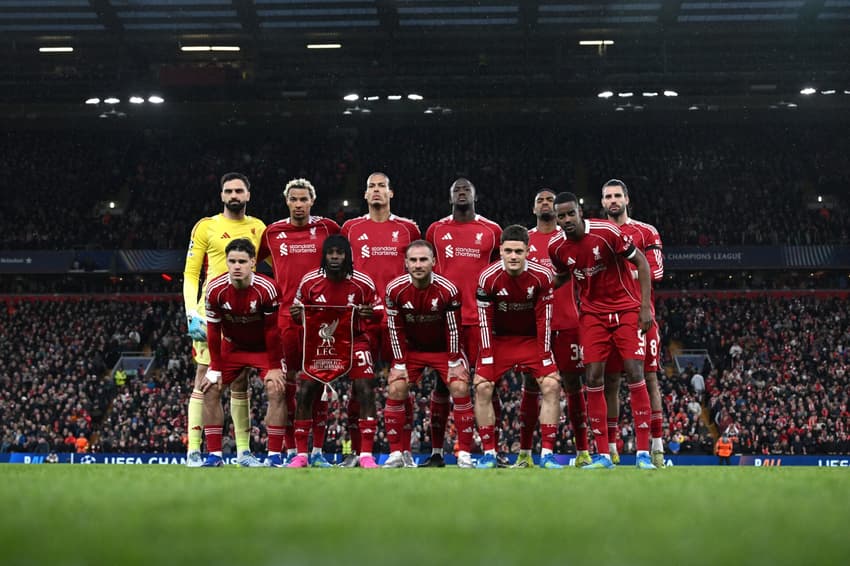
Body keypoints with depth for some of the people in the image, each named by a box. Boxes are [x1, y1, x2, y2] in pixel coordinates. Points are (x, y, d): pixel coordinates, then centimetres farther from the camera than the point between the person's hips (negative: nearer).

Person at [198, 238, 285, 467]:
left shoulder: (267, 289, -26)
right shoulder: (216, 289, -20)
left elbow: (272, 331, -18)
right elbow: (213, 331, -11)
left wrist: (274, 368, -17)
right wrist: (215, 369, -10)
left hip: (265, 347, -3)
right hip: (232, 346, 3)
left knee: (276, 391, -19)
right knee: (210, 390, -8)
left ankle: (274, 455, -12)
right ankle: (214, 455, -1)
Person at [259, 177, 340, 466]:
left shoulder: (326, 228, 5)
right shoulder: (273, 232, 9)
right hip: (286, 315, 1)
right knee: (288, 383, 1)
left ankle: (318, 451, 6)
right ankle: (291, 451, 8)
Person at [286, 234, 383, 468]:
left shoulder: (362, 283, -10)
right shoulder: (309, 282, -7)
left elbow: (378, 310, 0)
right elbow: (300, 314, 6)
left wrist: (370, 313, -23)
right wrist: (296, 314, -18)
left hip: (355, 341, -1)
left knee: (366, 392, -14)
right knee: (305, 393, -5)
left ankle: (366, 455, -7)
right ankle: (301, 455, 6)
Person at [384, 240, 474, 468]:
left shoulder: (447, 290, -22)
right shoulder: (395, 289, -17)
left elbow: (453, 329, -13)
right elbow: (395, 329, -8)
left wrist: (454, 362, -13)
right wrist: (400, 364, -10)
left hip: (444, 348, -2)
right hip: (411, 348, 2)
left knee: (460, 388, -17)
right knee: (395, 390, -13)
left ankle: (464, 455, -9)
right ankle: (397, 454, -2)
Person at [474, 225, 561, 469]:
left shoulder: (542, 276, -17)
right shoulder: (488, 277, -18)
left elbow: (544, 319, -12)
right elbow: (485, 320, -14)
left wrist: (545, 355, -15)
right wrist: (487, 357, -18)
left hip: (532, 339, 0)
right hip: (499, 339, 0)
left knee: (552, 386, -15)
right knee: (482, 387, -15)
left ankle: (547, 453, -9)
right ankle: (489, 453, -6)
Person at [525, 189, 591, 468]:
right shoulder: (524, 240, 10)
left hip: (568, 322, -1)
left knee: (573, 385, 0)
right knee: (531, 386, 1)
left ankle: (583, 453, 4)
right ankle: (524, 454, 5)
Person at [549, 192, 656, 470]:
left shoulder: (607, 232, -17)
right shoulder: (556, 247, -4)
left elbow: (641, 262, -9)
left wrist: (645, 307, -14)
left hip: (626, 309, -4)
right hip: (592, 314, 4)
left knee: (635, 374, -11)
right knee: (594, 378, -4)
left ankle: (643, 454, -7)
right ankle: (602, 455, 3)